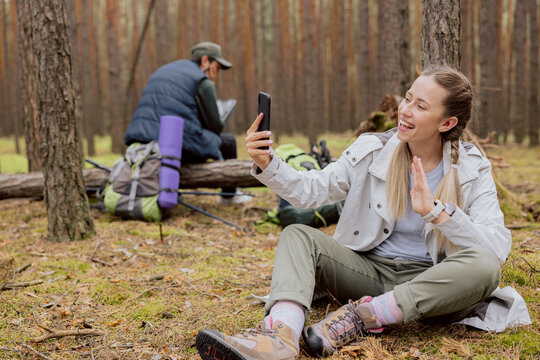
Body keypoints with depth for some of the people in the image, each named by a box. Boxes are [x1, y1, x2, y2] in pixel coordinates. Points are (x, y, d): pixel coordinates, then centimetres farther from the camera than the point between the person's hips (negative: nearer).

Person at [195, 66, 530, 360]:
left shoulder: (473, 170, -4)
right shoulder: (373, 150, 1)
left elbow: (499, 246, -16)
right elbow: (312, 190, -2)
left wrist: (436, 211, -27)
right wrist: (267, 164, -19)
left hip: (429, 282, -2)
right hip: (370, 271, 2)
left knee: (484, 265, -32)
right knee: (298, 234, -17)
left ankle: (362, 315, -27)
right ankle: (281, 333, -45)